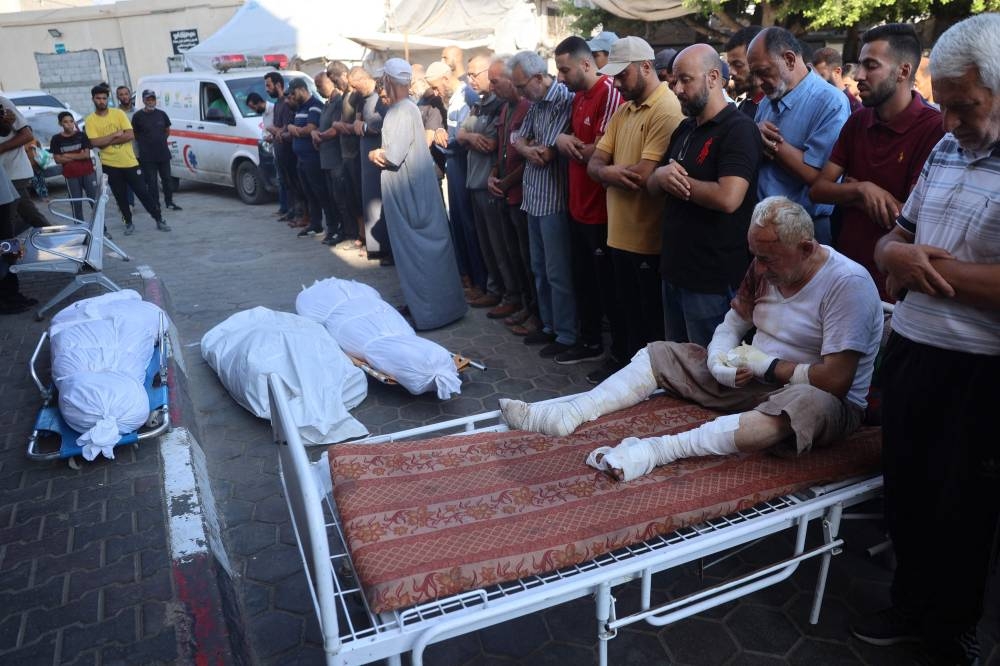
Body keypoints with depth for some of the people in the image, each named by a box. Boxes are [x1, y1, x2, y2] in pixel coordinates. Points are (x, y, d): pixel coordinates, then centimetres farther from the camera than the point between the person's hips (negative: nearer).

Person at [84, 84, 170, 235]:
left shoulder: (118, 113, -1)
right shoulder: (90, 120, -2)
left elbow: (130, 135, -11)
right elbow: (95, 142, -13)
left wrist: (107, 141, -13)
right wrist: (115, 134, -14)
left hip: (129, 162, 0)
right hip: (110, 164, 1)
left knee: (143, 192, 3)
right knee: (120, 196, 9)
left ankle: (159, 220, 10)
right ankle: (128, 223, 22)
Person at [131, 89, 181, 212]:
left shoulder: (161, 114, 7)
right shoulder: (138, 116, -4)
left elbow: (167, 130, 19)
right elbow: (134, 134, 2)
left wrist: (162, 140, 11)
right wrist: (145, 143, 0)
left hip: (163, 153, 4)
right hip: (147, 156, -3)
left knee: (166, 179, 10)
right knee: (151, 181, 0)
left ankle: (169, 202, 21)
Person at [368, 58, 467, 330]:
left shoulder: (404, 110, -19)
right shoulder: (399, 108, 10)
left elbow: (392, 156, -23)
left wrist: (373, 154, -5)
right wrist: (380, 154, -4)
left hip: (411, 189, -9)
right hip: (405, 188, 9)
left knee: (417, 249, -2)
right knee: (417, 248, 15)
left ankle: (430, 310, 7)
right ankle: (421, 303, 26)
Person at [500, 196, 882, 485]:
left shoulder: (847, 284, -20)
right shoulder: (764, 269, 2)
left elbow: (835, 380, -25)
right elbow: (731, 326, 8)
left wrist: (765, 365, -18)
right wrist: (719, 360, -13)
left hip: (824, 400, -7)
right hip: (752, 379, 7)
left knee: (810, 404, -45)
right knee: (659, 354, 0)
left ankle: (655, 451, -51)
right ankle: (565, 417, -16)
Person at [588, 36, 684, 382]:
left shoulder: (667, 110, -16)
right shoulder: (622, 111, 13)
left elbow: (645, 174, -24)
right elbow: (594, 163, 7)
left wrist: (609, 170, -5)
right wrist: (611, 172, -16)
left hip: (650, 237, -8)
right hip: (621, 232, 8)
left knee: (653, 320, 7)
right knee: (629, 310, 21)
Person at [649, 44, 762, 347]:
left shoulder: (739, 129, -14)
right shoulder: (684, 129, 14)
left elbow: (728, 198, -27)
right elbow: (652, 183, 16)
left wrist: (680, 181, -12)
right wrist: (662, 175, -9)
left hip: (713, 279, -8)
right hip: (674, 268, 9)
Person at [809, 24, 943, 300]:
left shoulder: (935, 128, -18)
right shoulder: (857, 121, 5)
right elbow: (818, 189, 1)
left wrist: (849, 197, -8)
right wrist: (861, 190, -19)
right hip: (846, 270, 6)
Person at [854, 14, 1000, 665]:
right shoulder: (946, 150, 7)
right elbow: (892, 240, 14)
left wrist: (931, 266, -16)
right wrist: (898, 254, -9)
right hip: (908, 349, 6)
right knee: (905, 491, 18)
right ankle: (912, 605, 41)